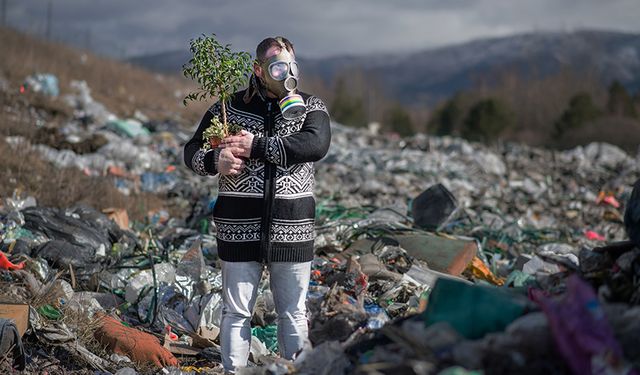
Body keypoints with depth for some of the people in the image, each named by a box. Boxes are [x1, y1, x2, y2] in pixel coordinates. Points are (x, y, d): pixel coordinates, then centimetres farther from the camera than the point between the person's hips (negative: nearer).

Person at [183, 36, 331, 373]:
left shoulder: (311, 108, 4)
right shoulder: (228, 108, 6)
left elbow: (315, 144, -18)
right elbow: (192, 152, 9)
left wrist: (256, 146, -19)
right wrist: (215, 161, -15)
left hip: (292, 228, 0)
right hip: (239, 227, 0)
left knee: (293, 314, 10)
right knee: (236, 312, 7)